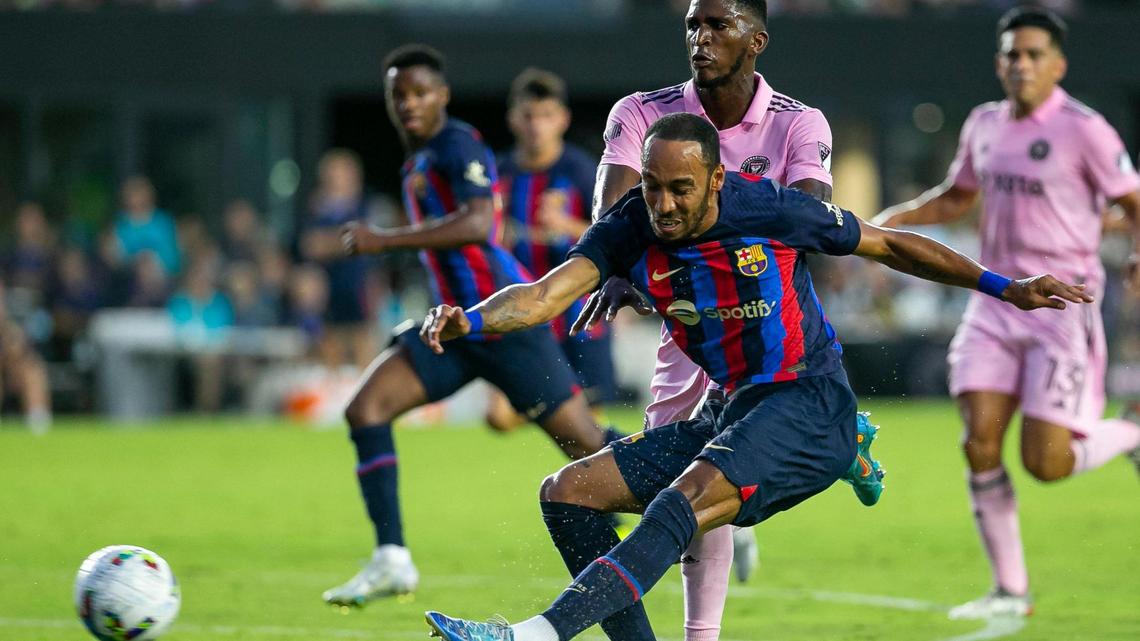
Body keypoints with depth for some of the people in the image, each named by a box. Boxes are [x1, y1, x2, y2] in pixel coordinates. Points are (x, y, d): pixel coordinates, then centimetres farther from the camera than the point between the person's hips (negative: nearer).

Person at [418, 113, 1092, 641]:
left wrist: (1003, 288, 2)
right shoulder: (631, 230, -2)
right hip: (728, 412, 7)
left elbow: (889, 246, 3)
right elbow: (545, 295, -14)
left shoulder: (770, 210, -10)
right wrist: (468, 320, -35)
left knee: (685, 500, -32)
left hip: (810, 409, -7)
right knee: (567, 494, -3)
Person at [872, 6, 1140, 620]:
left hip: (1061, 307, -6)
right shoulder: (984, 125, 10)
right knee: (980, 442, -7)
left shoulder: (1083, 130, -9)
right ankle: (1009, 591, 4)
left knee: (1046, 462, -11)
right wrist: (891, 219, 11)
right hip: (995, 302, 6)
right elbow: (955, 197, 26)